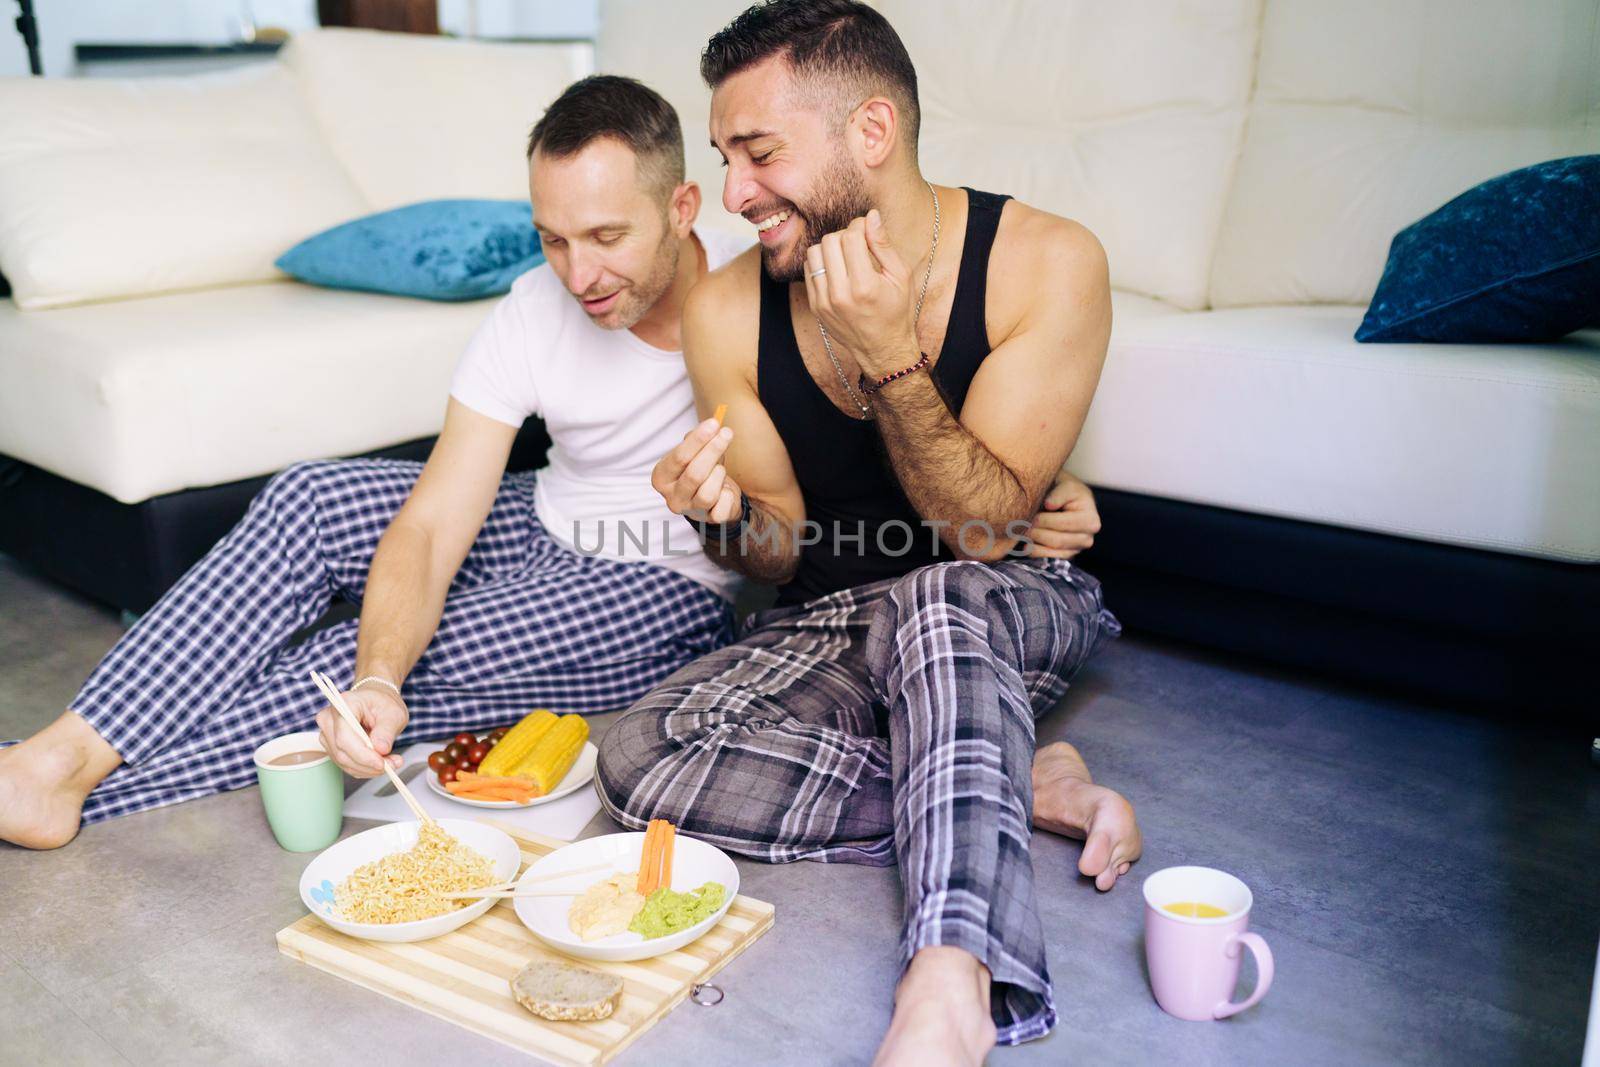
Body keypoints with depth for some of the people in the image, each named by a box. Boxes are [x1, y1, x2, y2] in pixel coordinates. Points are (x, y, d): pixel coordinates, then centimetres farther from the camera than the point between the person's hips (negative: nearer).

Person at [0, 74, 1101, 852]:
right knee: (311, 500, -13)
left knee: (428, 663, -24)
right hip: (548, 526, 4)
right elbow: (431, 525, -20)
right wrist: (378, 677, -38)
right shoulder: (535, 314, -15)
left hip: (670, 591, -4)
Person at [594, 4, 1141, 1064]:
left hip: (1018, 616, -3)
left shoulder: (1044, 262, -17)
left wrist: (887, 355, -32)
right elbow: (783, 558, -2)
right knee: (641, 759, -24)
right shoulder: (728, 310, -10)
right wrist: (727, 517, -26)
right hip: (832, 628, 4)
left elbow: (990, 532, -19)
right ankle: (1029, 790, -18)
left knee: (933, 599, -39)